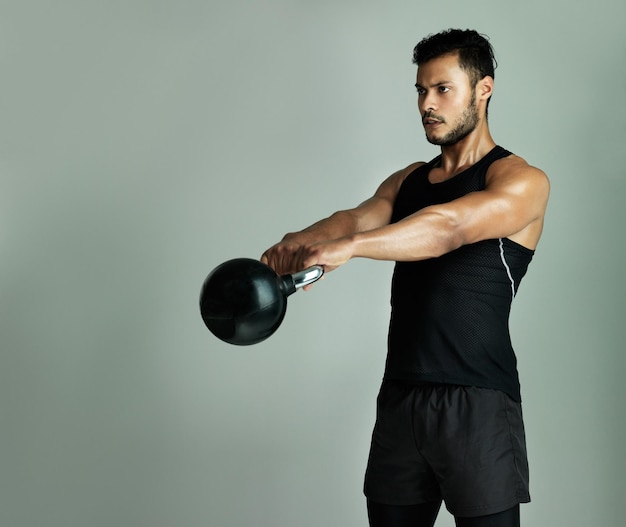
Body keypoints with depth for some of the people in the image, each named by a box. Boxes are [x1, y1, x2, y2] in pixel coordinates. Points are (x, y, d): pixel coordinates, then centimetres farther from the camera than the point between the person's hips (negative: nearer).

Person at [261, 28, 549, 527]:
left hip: (478, 404, -6)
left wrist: (348, 246, -39)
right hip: (400, 398, 6)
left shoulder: (521, 181, -5)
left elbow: (449, 228, -24)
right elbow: (357, 218, -5)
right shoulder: (408, 181, 15)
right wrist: (299, 244, -27)